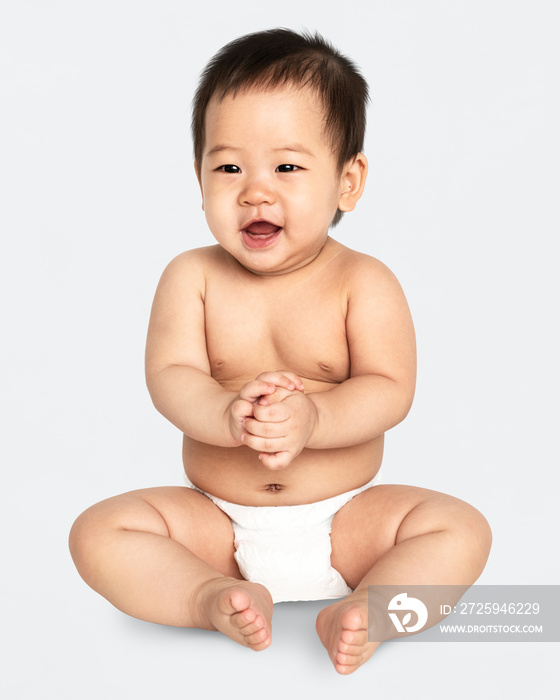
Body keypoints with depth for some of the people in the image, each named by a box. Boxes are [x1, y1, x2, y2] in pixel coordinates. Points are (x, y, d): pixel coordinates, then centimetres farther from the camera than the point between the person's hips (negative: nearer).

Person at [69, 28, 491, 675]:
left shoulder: (365, 283, -8)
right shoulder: (192, 277, -5)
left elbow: (389, 390, -15)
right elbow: (170, 377, -14)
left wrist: (312, 419, -35)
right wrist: (228, 416, -37)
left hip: (345, 519, 0)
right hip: (218, 519, 1)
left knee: (460, 528, -20)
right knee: (98, 532, -17)